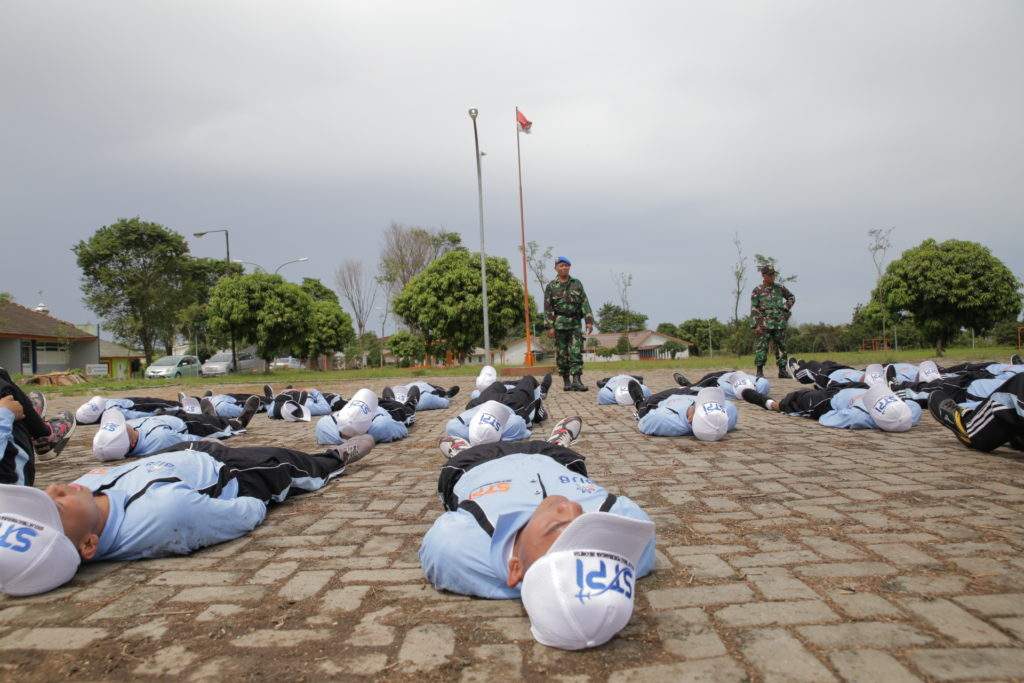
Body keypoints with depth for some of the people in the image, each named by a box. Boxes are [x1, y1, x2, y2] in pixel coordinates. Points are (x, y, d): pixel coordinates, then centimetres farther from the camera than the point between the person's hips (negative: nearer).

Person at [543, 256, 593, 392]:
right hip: (559, 323, -1)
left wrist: (589, 321, -2)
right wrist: (550, 326, -7)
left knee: (576, 352, -8)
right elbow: (547, 308, 1)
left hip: (575, 323, 1)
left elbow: (584, 303, 7)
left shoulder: (577, 284, 10)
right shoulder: (551, 286, 4)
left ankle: (577, 380, -11)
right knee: (562, 354, 2)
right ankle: (566, 382, 10)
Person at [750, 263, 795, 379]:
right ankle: (759, 371, -1)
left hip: (780, 324, 4)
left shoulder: (780, 288, 9)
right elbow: (754, 309, -4)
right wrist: (756, 325, -11)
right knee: (761, 347, -7)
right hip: (765, 325, -4)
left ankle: (782, 370, 15)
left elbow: (792, 297, 25)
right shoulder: (757, 290, -1)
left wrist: (786, 308, 8)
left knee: (781, 347, 7)